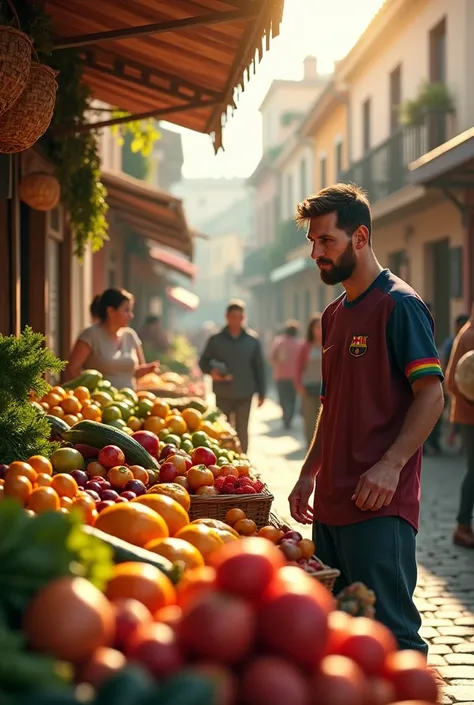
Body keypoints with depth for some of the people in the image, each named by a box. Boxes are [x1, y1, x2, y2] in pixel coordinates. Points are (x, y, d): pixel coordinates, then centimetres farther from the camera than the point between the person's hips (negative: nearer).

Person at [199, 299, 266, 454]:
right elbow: (203, 361, 8)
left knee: (242, 432, 7)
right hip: (223, 394, 0)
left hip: (244, 394, 0)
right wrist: (211, 371, -15)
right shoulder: (216, 339, 1)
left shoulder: (252, 339, 2)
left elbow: (259, 367, 6)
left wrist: (261, 393, 4)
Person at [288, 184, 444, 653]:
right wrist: (310, 473, 17)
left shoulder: (399, 305, -9)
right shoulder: (334, 314, 18)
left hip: (380, 506, -9)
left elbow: (431, 395, -15)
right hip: (331, 501, 9)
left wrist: (391, 465, -24)